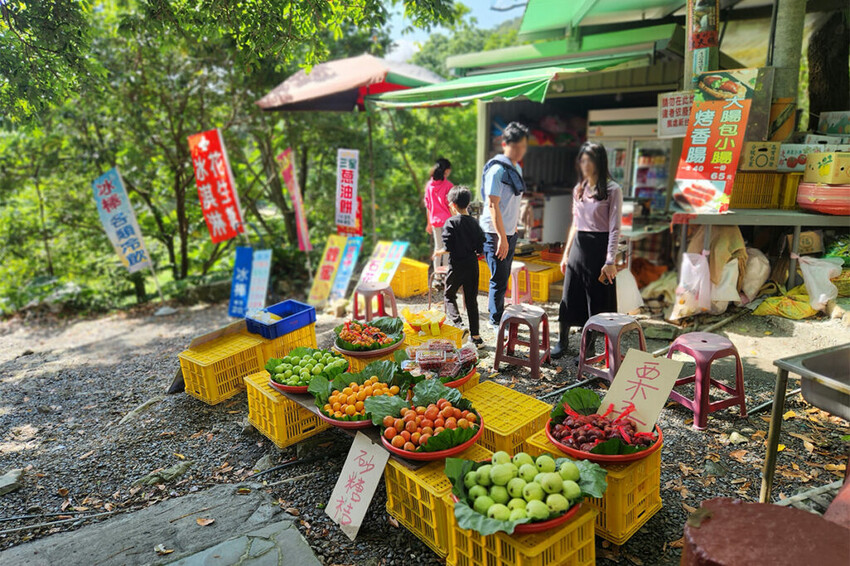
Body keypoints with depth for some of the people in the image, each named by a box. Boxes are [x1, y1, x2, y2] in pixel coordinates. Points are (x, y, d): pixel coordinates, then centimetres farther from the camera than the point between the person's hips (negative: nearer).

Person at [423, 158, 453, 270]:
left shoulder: (429, 185, 4)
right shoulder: (448, 185, -11)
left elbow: (427, 206, 8)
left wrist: (429, 223, 15)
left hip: (435, 220, 5)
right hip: (447, 220, -5)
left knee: (438, 247, 13)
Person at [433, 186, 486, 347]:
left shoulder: (451, 223, -12)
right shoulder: (474, 223, 3)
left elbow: (448, 249, -16)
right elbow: (480, 248, 3)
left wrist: (438, 252, 3)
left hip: (457, 266, -4)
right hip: (472, 265, 4)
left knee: (450, 296, 14)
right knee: (471, 300, 11)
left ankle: (458, 324, -7)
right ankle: (475, 335, 15)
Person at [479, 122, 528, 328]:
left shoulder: (517, 168, 12)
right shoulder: (497, 170, -17)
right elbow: (492, 205, -21)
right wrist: (502, 237, -22)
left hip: (510, 232, 8)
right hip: (495, 233, -8)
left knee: (503, 278, 16)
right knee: (499, 279, -2)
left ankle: (494, 312, 31)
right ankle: (497, 322, 11)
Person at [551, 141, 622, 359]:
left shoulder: (612, 190, -7)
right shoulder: (579, 189, 11)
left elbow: (614, 229, -10)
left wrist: (610, 262, -15)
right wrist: (566, 253, 14)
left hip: (598, 247, -5)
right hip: (578, 247, 5)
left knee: (596, 301, 3)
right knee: (570, 297, 9)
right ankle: (562, 342, 22)